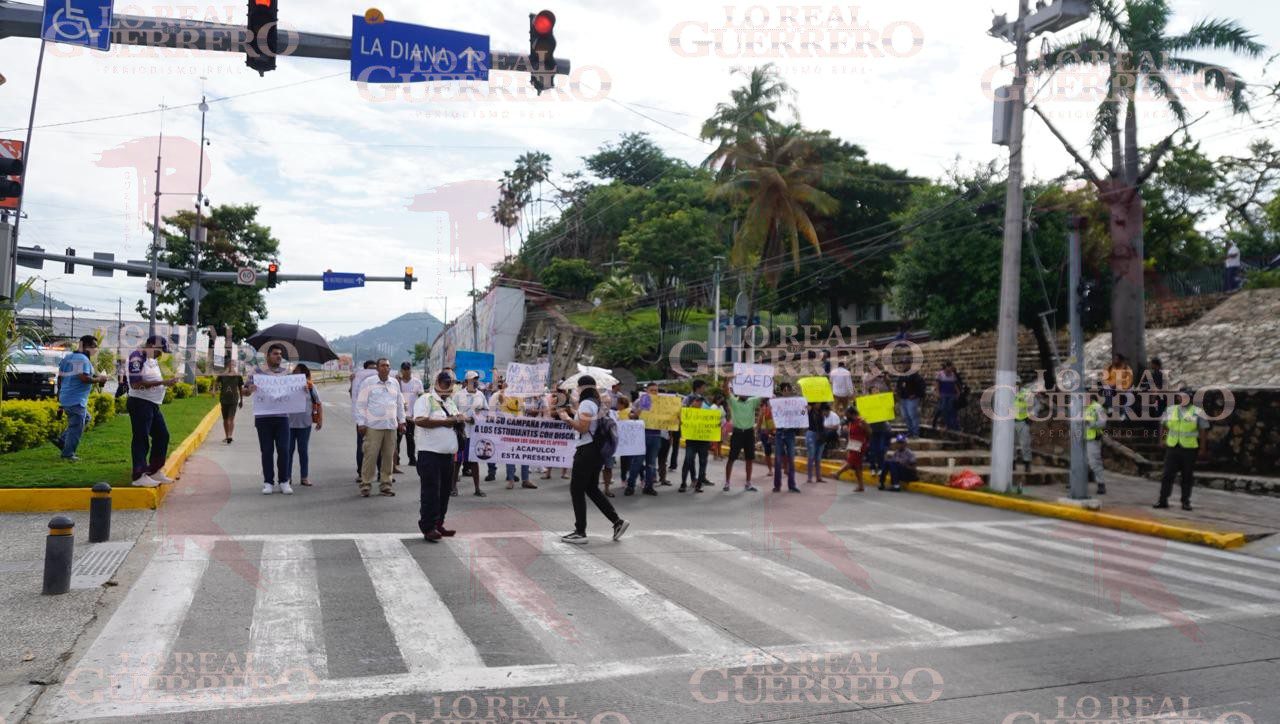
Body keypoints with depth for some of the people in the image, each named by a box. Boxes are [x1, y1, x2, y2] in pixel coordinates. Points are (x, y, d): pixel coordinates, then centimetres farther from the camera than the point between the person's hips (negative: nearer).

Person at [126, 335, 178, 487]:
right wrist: (162, 382, -22)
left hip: (153, 405, 10)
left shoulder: (152, 360, 17)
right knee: (141, 439, -5)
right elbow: (136, 384, -23)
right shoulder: (137, 357, -14)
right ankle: (139, 476, 1)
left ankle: (154, 471, 25)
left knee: (162, 436, 14)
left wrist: (167, 381, 6)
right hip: (140, 403, -10)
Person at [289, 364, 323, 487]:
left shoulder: (310, 387, 2)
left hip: (304, 424, 0)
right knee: (289, 450, 4)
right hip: (288, 423, 0)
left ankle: (304, 477, 12)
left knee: (304, 450, 6)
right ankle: (287, 476, 11)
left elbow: (318, 404, 6)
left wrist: (320, 420, 1)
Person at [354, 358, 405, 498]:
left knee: (388, 456, 5)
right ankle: (365, 485, 3)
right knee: (370, 456, -6)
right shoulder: (368, 383, -1)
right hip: (373, 426, -4)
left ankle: (385, 485, 14)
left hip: (391, 426, 4)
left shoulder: (395, 383, 12)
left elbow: (400, 403, 20)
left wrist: (401, 421, 16)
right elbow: (360, 404, -2)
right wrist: (361, 423, -7)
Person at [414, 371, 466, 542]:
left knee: (445, 491, 12)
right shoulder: (425, 400, -6)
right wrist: (445, 421, -18)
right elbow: (420, 420, -21)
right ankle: (428, 528, 0)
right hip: (430, 453, -8)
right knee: (430, 491, -5)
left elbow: (459, 421, 29)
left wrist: (459, 420, 3)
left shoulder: (450, 403, 19)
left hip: (447, 453, 8)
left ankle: (438, 524, 23)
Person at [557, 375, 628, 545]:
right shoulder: (597, 403, 15)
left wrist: (567, 418, -6)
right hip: (597, 450, 10)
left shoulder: (586, 403, -14)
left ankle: (580, 532, 2)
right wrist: (570, 416, 15)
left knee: (576, 489, -1)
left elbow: (583, 428, -19)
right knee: (592, 488, 17)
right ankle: (617, 521, 12)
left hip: (587, 450, -10)